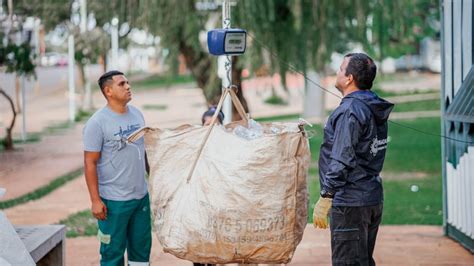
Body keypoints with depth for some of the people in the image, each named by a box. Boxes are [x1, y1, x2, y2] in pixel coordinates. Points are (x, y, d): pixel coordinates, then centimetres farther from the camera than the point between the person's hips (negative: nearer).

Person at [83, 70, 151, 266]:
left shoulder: (137, 115, 7)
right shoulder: (98, 123, -13)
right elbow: (90, 163, -13)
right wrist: (95, 200, -16)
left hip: (141, 196, 6)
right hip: (113, 201, -6)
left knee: (142, 247, 14)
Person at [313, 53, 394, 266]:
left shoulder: (350, 111, -17)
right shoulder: (374, 109, 13)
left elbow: (341, 160, -22)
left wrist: (325, 198, -19)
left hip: (350, 202, -10)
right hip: (374, 198, 10)